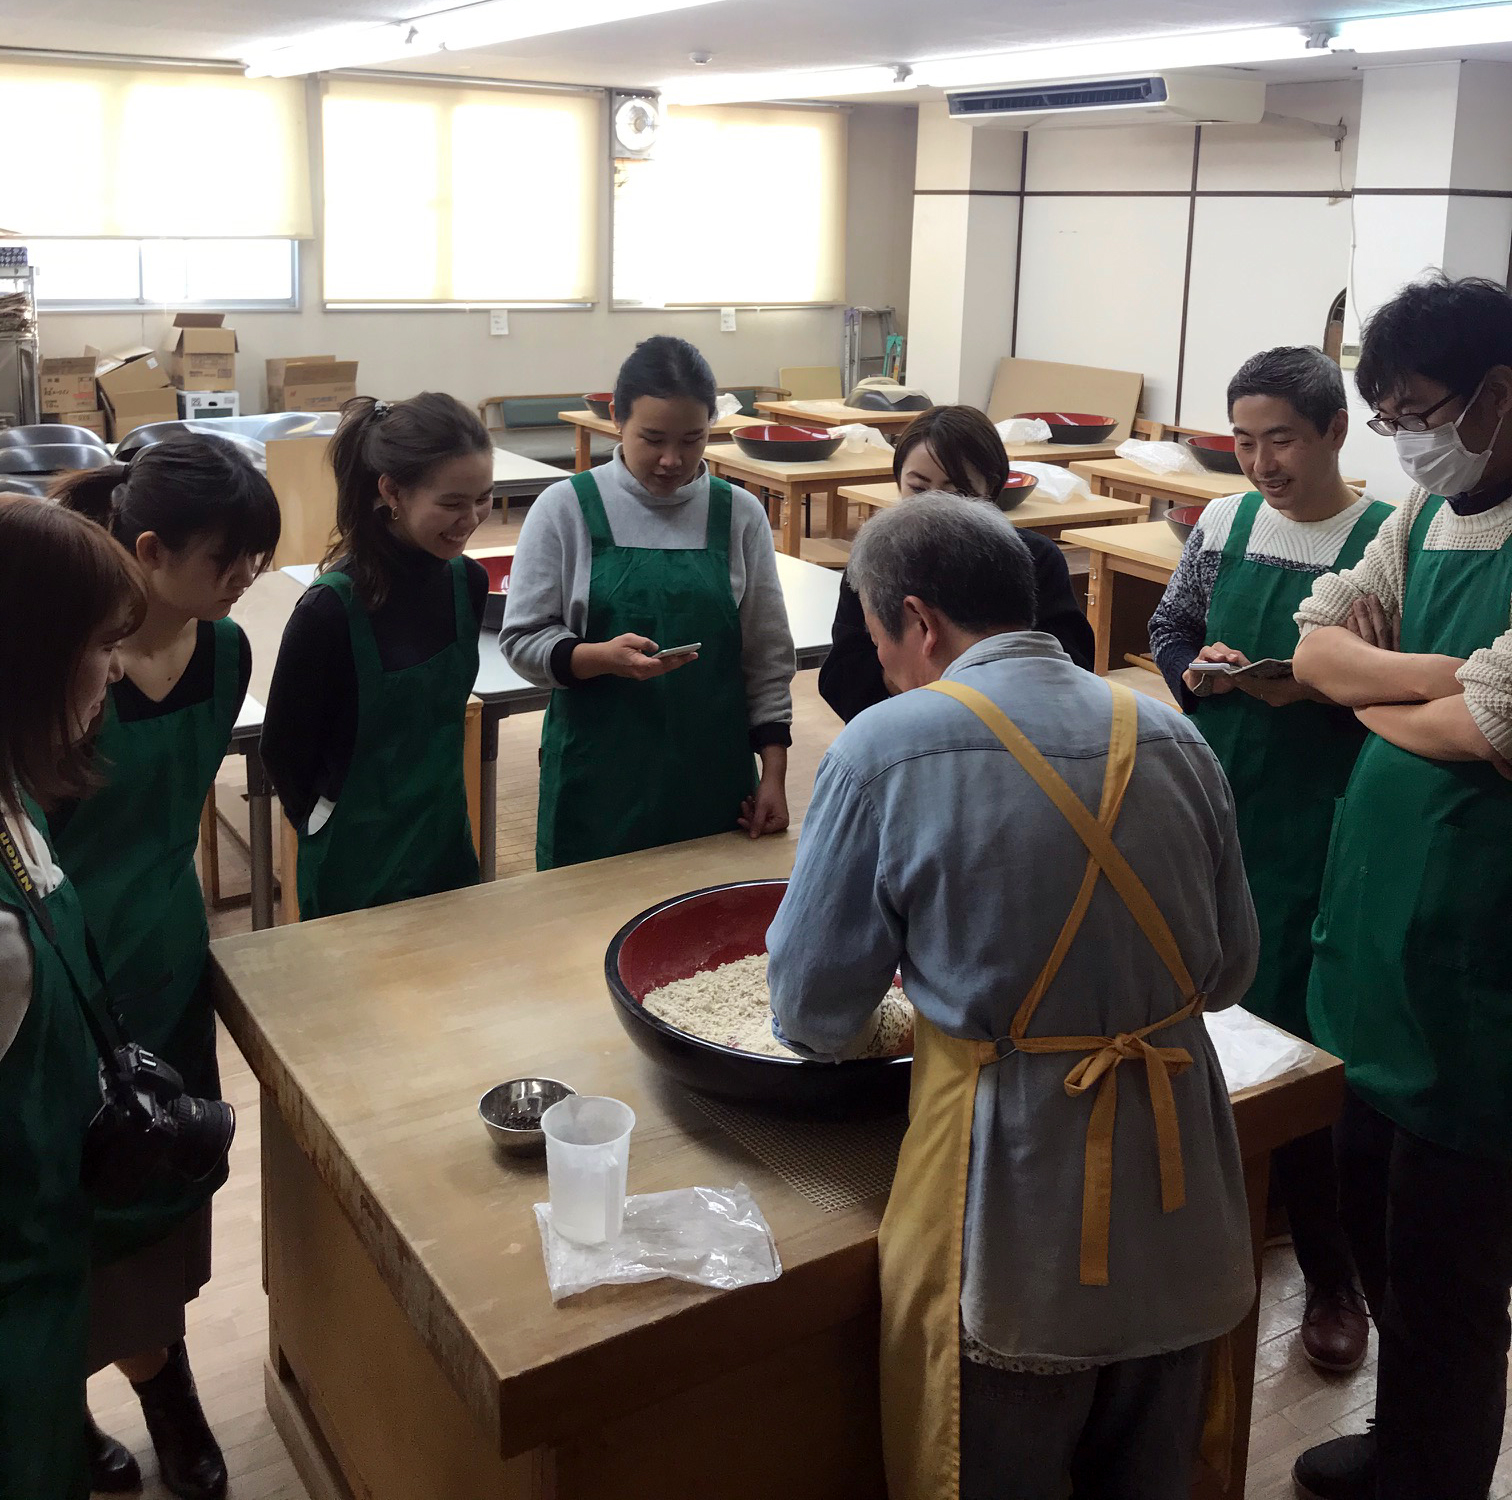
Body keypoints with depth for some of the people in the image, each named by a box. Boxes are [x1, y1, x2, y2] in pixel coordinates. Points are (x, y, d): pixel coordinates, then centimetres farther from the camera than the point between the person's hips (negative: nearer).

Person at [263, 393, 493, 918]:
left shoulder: (467, 582, -5)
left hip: (448, 842, 6)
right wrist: (322, 821, 2)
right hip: (357, 870, -5)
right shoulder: (330, 612, -24)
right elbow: (284, 748, -11)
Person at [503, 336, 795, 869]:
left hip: (712, 777, 2)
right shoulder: (566, 508, -4)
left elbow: (767, 656, 5)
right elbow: (523, 639, -3)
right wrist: (604, 659, -21)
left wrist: (773, 775, 2)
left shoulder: (740, 515, 2)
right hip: (597, 779, -1)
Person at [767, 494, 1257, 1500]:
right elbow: (1231, 972, 9)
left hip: (1016, 1206, -4)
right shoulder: (1169, 737, 0)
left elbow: (817, 1015, -6)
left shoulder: (888, 750, -13)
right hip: (1183, 1201, 5)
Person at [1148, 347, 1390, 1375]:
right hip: (1214, 807, 5)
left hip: (1317, 827, -4)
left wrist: (1318, 688, -23)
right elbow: (1169, 632, 14)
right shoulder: (1224, 524, 4)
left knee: (1301, 1042, 0)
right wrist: (1195, 667, -7)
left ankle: (1332, 1277, 21)